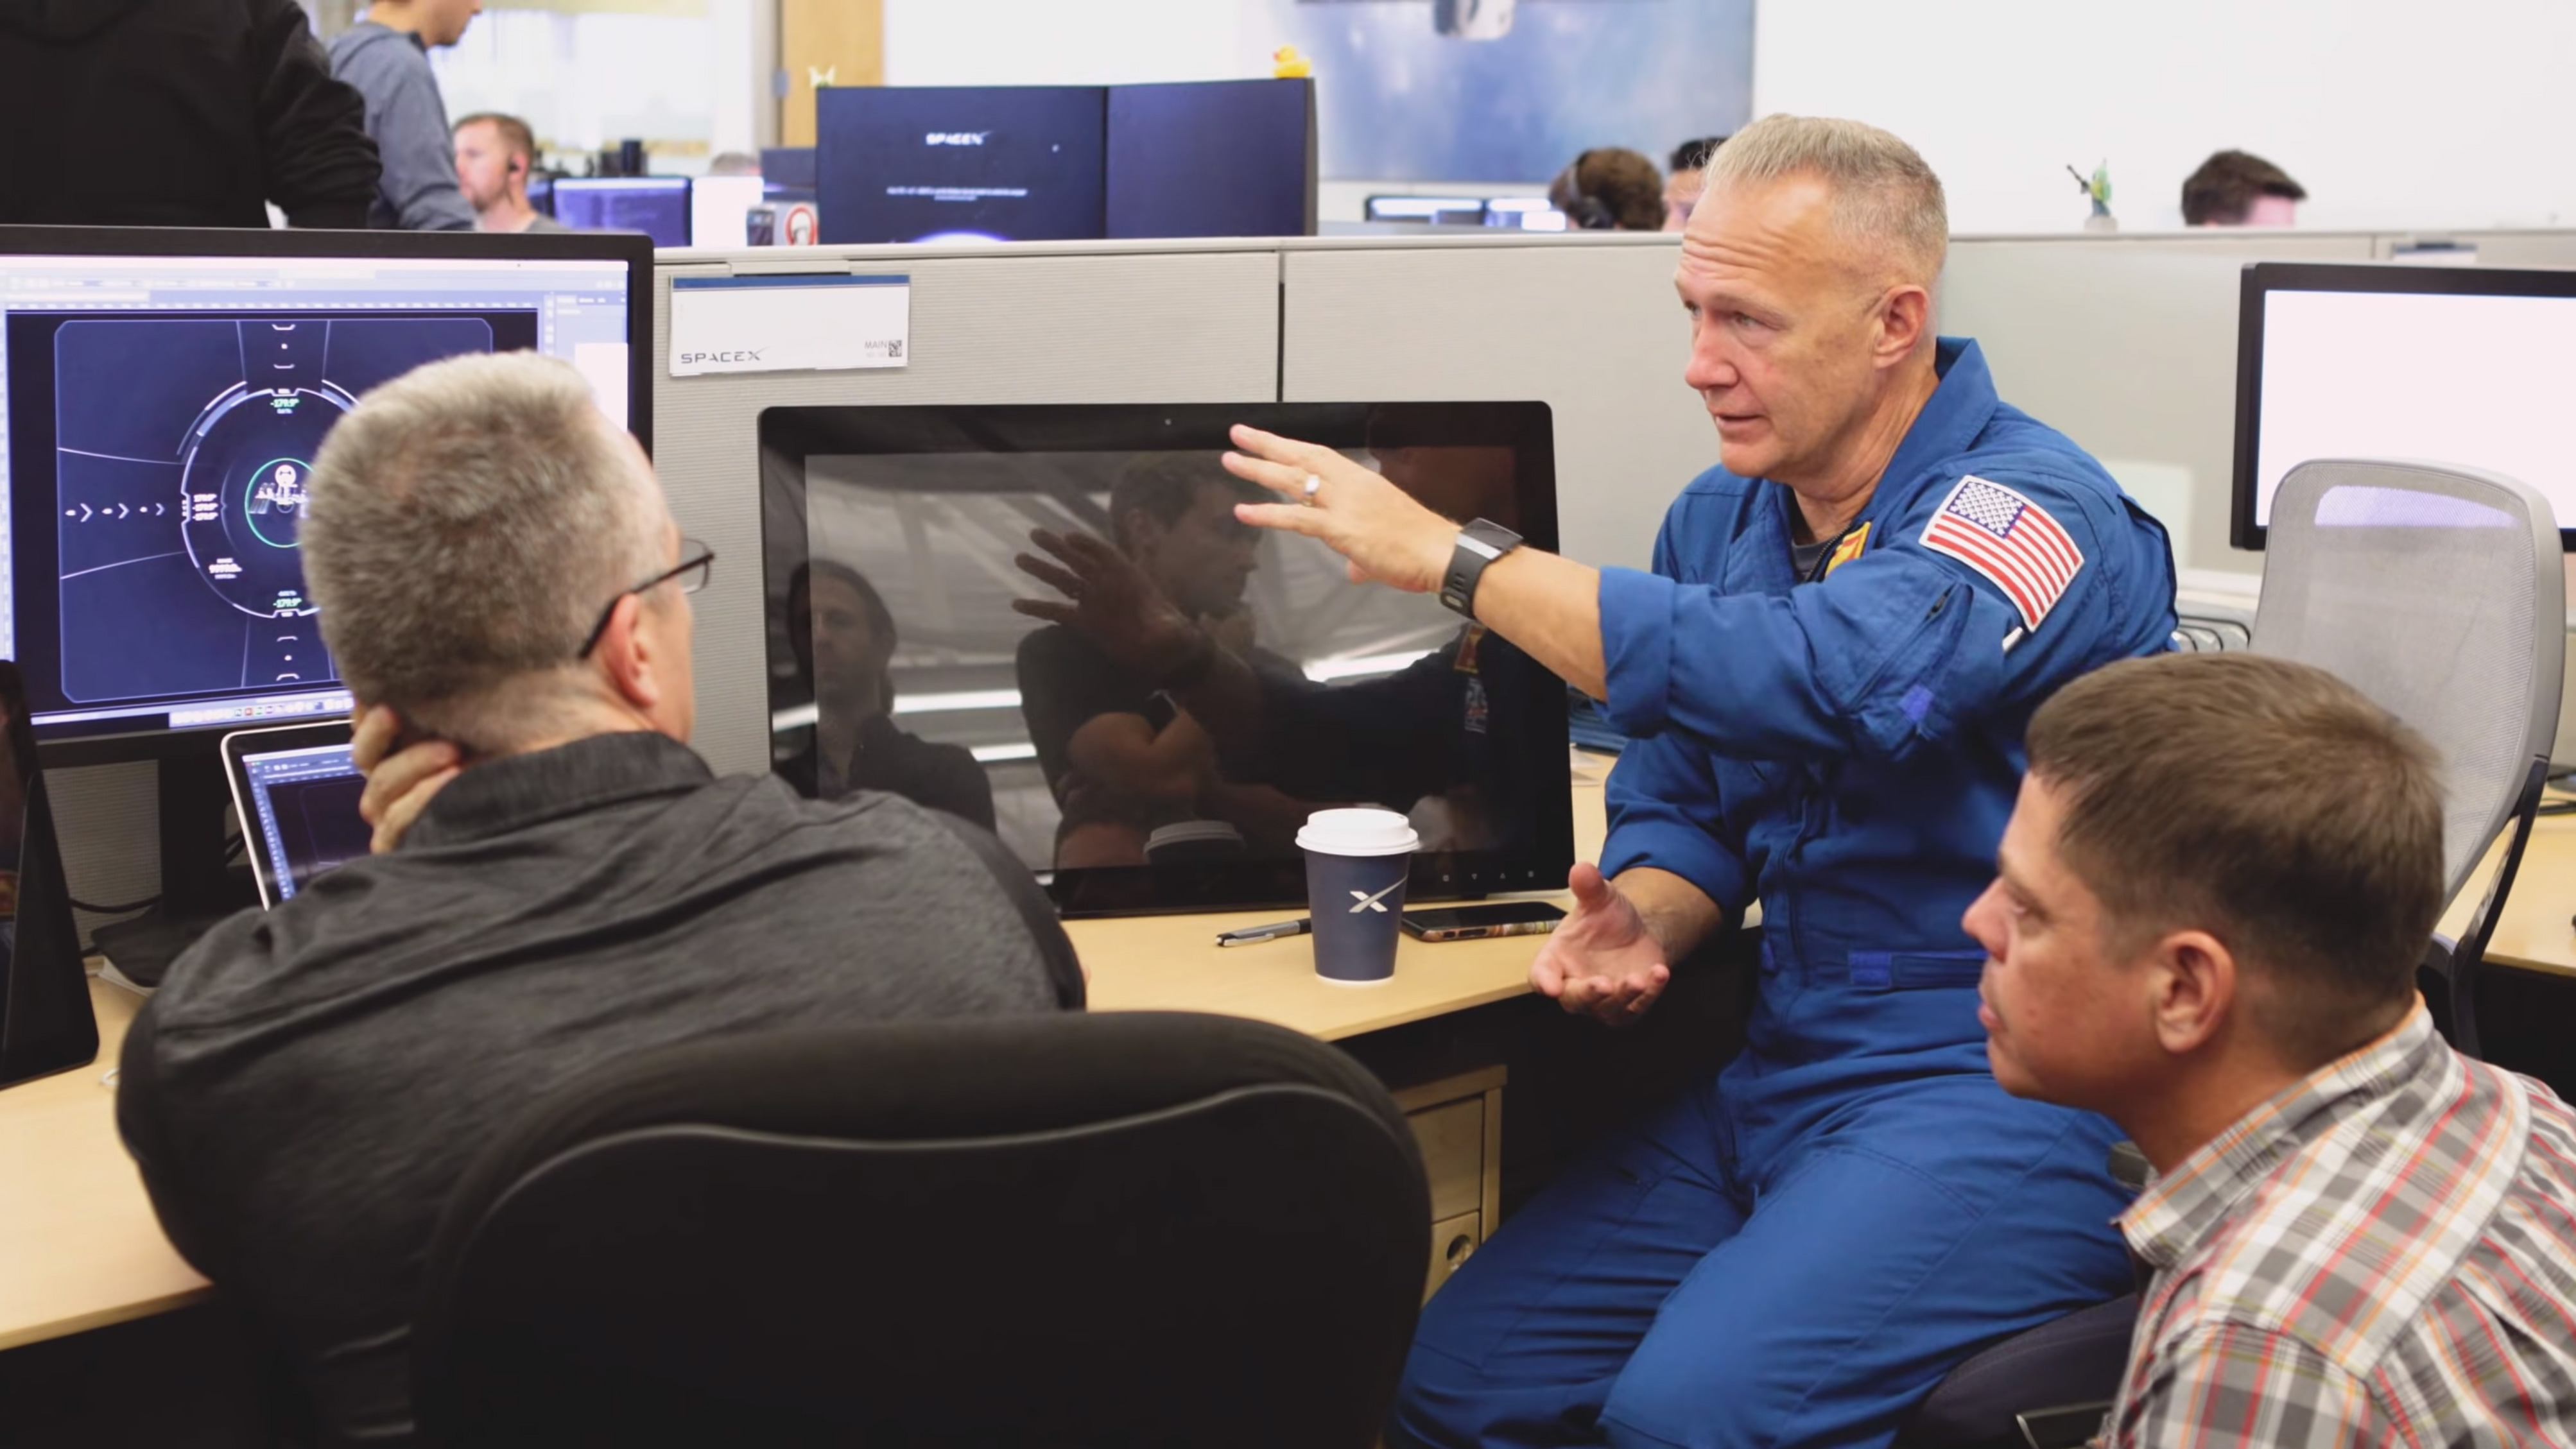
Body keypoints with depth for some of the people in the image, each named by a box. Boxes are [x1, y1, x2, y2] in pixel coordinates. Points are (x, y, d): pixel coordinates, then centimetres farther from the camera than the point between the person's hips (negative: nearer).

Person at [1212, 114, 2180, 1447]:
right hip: (1784, 1076, 7)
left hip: (2012, 1087, -7)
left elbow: (1823, 682, -34)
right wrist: (1642, 930, -9)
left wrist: (1453, 556, -26)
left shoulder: (2030, 509, -15)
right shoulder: (1718, 520, 10)